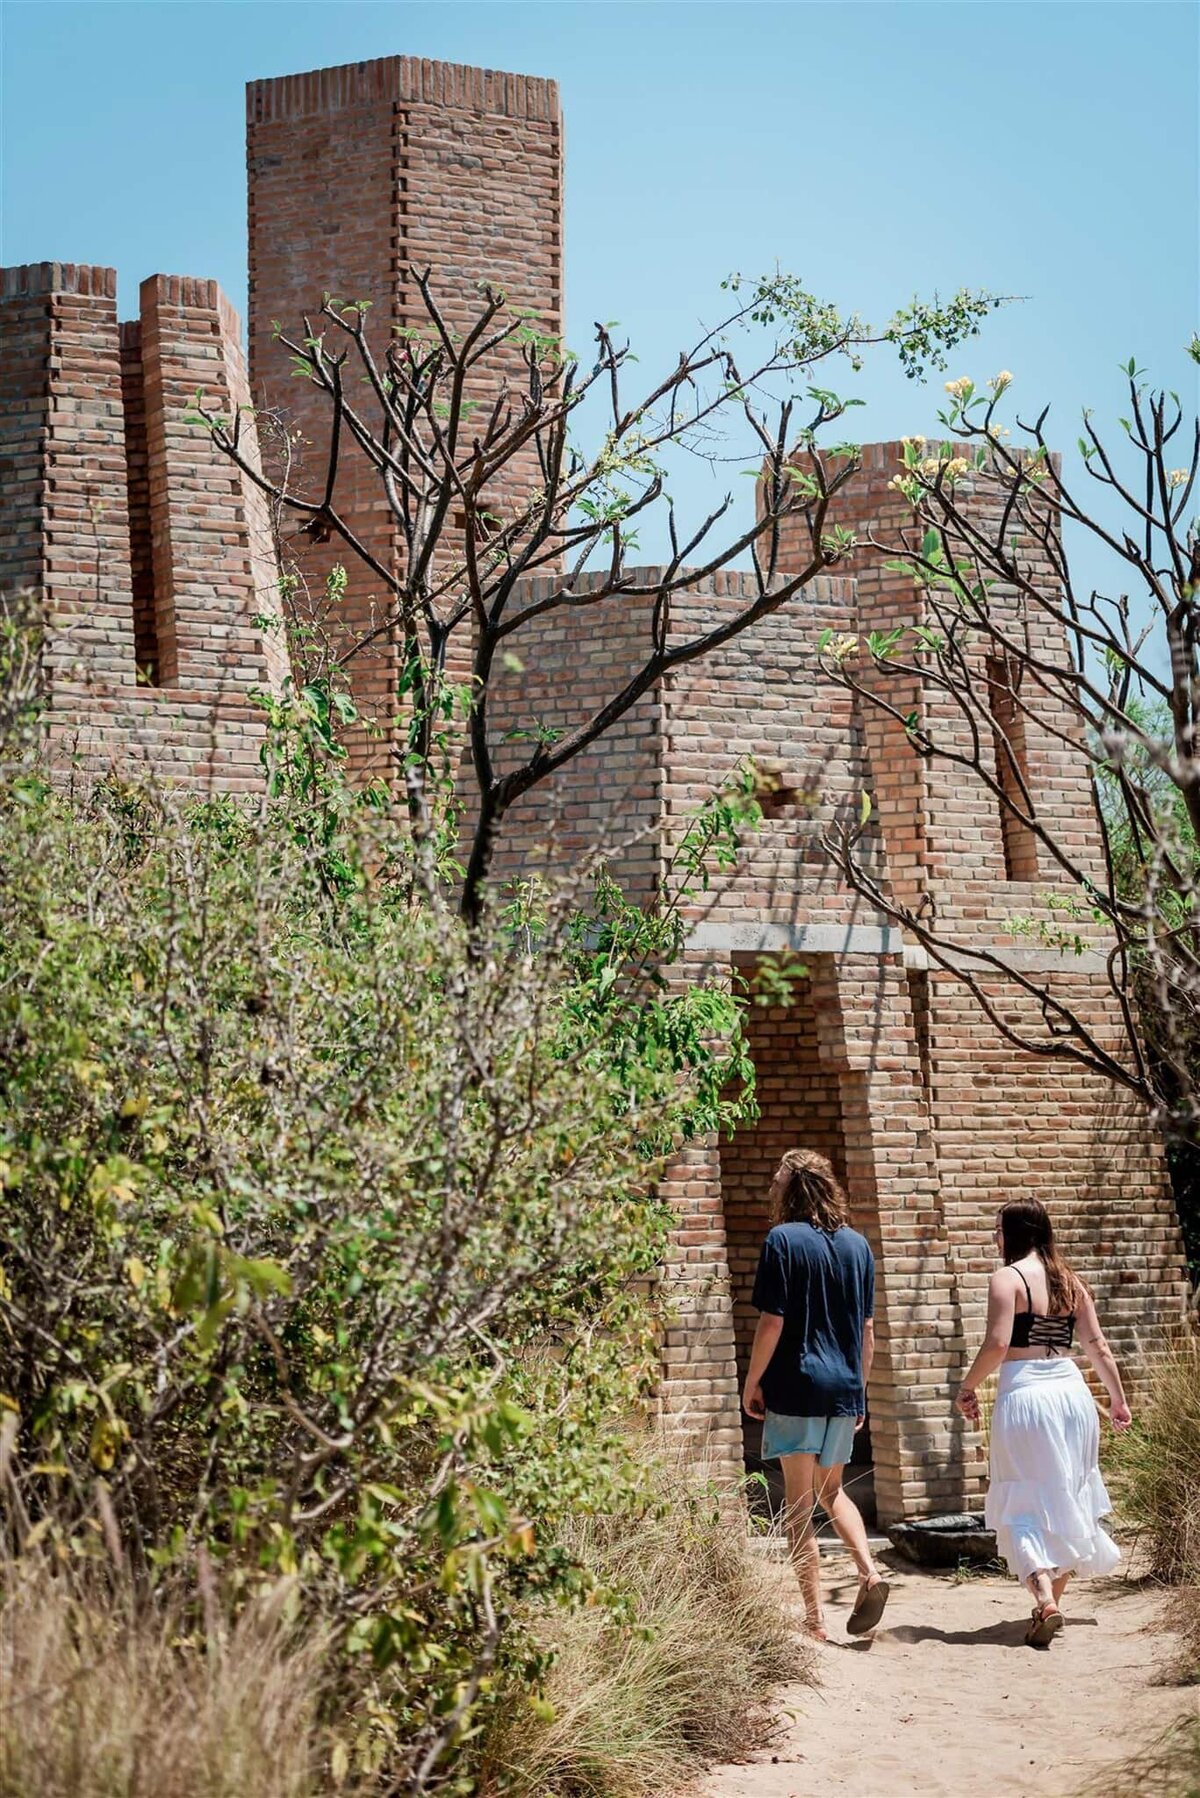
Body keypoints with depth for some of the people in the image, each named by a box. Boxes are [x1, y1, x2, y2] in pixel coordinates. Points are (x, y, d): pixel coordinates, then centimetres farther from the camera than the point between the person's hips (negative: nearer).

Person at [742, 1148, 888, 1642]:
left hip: (796, 1385, -5)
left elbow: (772, 1323, -12)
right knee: (832, 1491, 21)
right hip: (844, 1388, 5)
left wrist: (752, 1383, -2)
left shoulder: (783, 1240, -8)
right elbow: (868, 1331, 11)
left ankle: (814, 1620, 2)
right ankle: (870, 1572, -1)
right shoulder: (857, 1244, 8)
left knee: (800, 1505, 2)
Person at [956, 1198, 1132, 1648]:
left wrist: (968, 1387, -3)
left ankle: (1045, 1599, -19)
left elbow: (997, 1344, -16)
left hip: (1025, 1393, -6)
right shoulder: (1070, 1281, 11)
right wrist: (1117, 1398, 19)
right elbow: (1097, 1346, 11)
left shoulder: (1007, 1278, -7)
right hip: (1071, 1391, 6)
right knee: (1066, 1500, 16)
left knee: (1025, 1503, -1)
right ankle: (1054, 1599, 22)